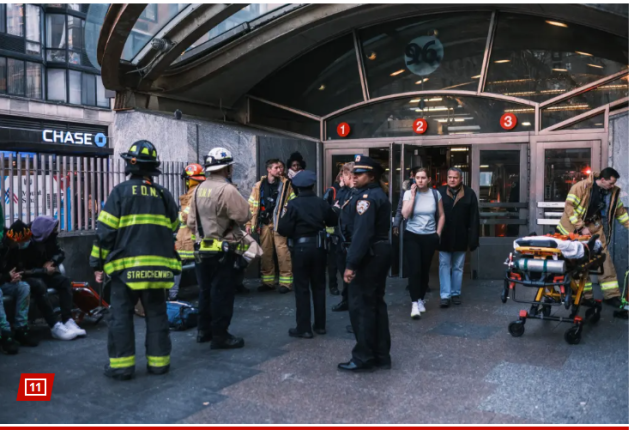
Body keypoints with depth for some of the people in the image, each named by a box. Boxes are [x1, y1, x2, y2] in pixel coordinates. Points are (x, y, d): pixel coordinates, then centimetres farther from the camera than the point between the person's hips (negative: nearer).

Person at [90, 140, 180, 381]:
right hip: (157, 265, 4)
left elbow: (105, 230, -6)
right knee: (156, 314, 10)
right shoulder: (164, 194, 9)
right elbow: (173, 230, 17)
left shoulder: (121, 191, -5)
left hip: (126, 265, -4)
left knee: (121, 316, 4)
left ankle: (121, 365, 6)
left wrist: (98, 263, 0)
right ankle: (159, 361, 15)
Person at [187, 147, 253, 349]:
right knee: (222, 293, 0)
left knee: (206, 291, 17)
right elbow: (245, 216, -18)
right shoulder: (227, 190, -19)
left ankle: (204, 330, 27)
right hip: (224, 250, -8)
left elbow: (191, 222, 9)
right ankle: (220, 335, 5)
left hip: (203, 249, 8)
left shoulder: (199, 189, 6)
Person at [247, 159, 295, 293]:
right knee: (265, 253, 9)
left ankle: (286, 282, 5)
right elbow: (252, 205, 8)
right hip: (265, 224, 3)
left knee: (283, 253, -5)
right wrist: (249, 223, 4)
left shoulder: (286, 184, 1)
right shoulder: (259, 185, 6)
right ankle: (267, 281, 21)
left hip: (280, 224, -3)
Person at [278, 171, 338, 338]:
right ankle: (320, 325, 21)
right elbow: (333, 221, 10)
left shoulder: (293, 204, -14)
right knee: (319, 286, 14)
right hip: (318, 247, 4)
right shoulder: (321, 203, -2)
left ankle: (304, 328, 6)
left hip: (300, 248, -4)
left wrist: (293, 230, 3)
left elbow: (283, 229, -17)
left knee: (302, 288, 3)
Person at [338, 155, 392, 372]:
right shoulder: (380, 194, 16)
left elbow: (362, 232, -25)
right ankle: (381, 356, 21)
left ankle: (364, 357, 5)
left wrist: (351, 263, -26)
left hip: (369, 255, -10)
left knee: (360, 305, -2)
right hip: (381, 251, 10)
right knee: (376, 303, 14)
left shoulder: (366, 196, -16)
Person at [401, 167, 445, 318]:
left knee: (425, 270, 9)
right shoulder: (408, 193, -4)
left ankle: (421, 299, 25)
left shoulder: (435, 194, 0)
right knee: (414, 270, -10)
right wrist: (413, 195, -15)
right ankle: (415, 303, -7)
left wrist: (438, 233, 1)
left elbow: (441, 215, 9)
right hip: (412, 236, -2)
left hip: (429, 237, 2)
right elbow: (405, 215, -16)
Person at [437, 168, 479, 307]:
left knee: (458, 267, 12)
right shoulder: (440, 192, -3)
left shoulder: (469, 193, -4)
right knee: (444, 266, 3)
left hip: (460, 237, 0)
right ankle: (445, 295, 6)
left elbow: (474, 218, -4)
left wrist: (473, 238, -8)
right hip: (444, 237, 0)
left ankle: (455, 293, 23)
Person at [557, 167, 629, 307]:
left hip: (596, 229, 5)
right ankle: (584, 295, 9)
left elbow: (620, 211, 14)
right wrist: (581, 227, -20)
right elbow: (569, 206, -19)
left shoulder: (613, 191, 0)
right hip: (576, 230, -5)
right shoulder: (582, 186, -18)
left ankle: (611, 295, 7)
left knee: (604, 259, 0)